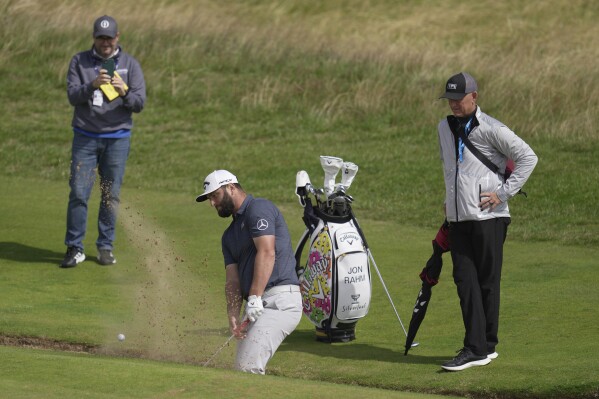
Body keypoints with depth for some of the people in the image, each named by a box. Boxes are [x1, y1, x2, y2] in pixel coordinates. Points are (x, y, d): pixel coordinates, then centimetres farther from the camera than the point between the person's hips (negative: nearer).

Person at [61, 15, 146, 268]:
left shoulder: (130, 64, 3)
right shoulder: (80, 62, 4)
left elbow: (139, 103, -3)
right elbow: (72, 96, -6)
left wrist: (124, 91, -24)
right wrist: (92, 85, -25)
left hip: (118, 138, 0)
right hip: (85, 137, 0)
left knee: (111, 195, 2)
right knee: (78, 193, -6)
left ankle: (106, 247, 12)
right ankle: (74, 248, -1)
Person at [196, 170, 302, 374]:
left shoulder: (258, 208, -3)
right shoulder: (229, 235, 24)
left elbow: (267, 253, -16)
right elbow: (233, 279, 14)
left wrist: (255, 298, -23)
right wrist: (233, 315, -4)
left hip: (279, 300, -10)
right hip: (258, 305, 10)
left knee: (247, 367, -21)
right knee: (242, 367, 4)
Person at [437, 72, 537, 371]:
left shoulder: (491, 129, -8)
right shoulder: (444, 128, 14)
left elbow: (528, 157, -8)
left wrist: (504, 192, -11)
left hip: (488, 217, -6)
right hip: (458, 219, 6)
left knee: (487, 282, -1)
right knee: (465, 281, -2)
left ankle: (484, 346, 4)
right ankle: (477, 349, -2)